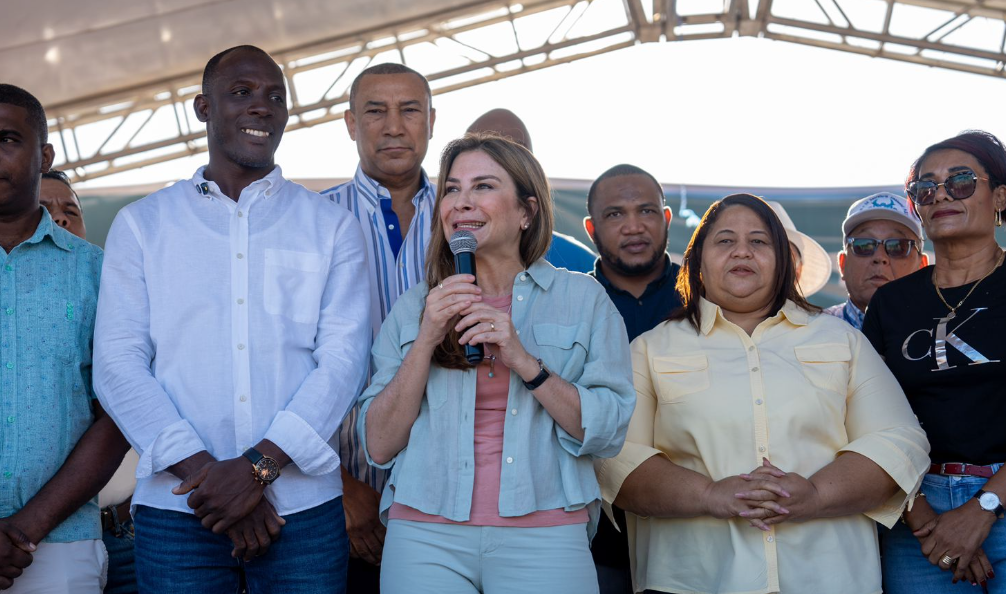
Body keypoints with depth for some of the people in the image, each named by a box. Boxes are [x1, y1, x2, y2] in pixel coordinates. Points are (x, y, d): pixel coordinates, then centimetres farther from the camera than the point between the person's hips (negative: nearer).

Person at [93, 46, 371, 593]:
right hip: (176, 510, 0)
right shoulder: (140, 225, 9)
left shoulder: (332, 227, 8)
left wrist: (258, 466, -14)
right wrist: (203, 472, -12)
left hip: (305, 508, 0)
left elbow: (343, 359, -2)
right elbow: (117, 364, -1)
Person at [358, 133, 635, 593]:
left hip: (545, 536, -1)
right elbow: (379, 447, 2)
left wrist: (524, 361, -14)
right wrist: (426, 341, -8)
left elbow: (609, 433, -4)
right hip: (425, 534, 1)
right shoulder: (413, 308, 9)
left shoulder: (583, 299, 4)